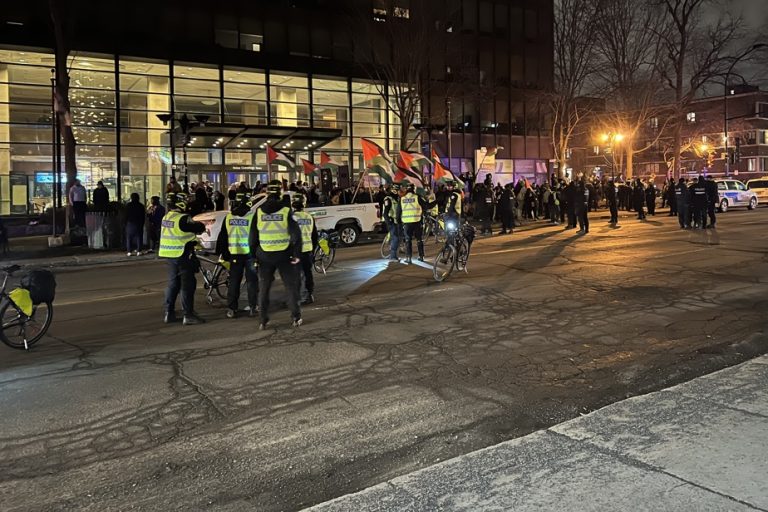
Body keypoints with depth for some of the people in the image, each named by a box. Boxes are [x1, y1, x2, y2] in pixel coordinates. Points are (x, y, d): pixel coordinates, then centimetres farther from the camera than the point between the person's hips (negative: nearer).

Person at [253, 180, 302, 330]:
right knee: (291, 286, 11)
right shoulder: (286, 210, -8)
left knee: (264, 288, 13)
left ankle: (263, 320, 12)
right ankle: (296, 317, 12)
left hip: (264, 255, 2)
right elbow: (296, 234, -12)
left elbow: (253, 235, 3)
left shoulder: (259, 211, -1)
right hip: (284, 254, -2)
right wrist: (297, 254, -5)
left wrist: (253, 254, 11)